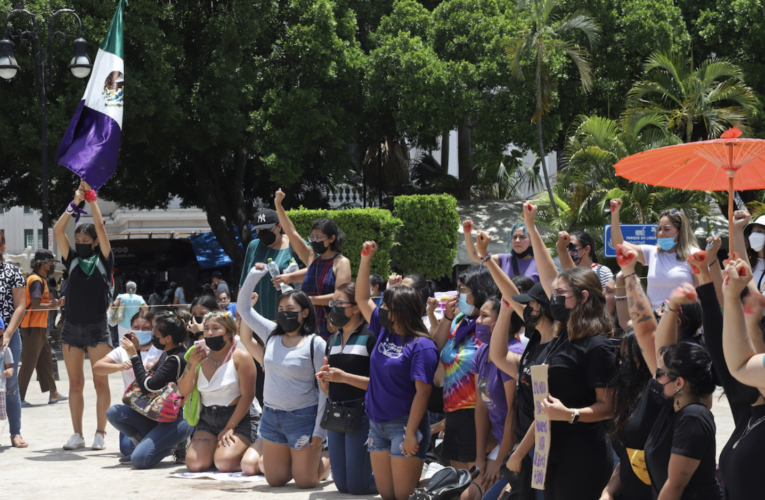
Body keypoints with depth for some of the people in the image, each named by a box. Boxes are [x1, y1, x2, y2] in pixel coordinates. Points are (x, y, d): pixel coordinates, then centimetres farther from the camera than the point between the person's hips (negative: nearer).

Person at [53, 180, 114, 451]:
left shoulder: (104, 260, 3)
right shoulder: (72, 260, 9)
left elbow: (100, 227, -7)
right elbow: (58, 231, 1)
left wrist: (91, 197, -5)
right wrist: (75, 203, -3)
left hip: (97, 327, -3)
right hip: (72, 327, 3)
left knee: (101, 382, -2)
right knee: (75, 383, 5)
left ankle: (100, 434, 3)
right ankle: (77, 435, 8)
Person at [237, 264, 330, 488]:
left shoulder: (316, 344, -12)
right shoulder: (272, 335, 4)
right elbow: (243, 308, 12)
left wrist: (320, 430, -16)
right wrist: (254, 275, 2)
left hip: (302, 417, -6)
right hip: (272, 416, 6)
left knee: (305, 482, 1)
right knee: (275, 480, 11)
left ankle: (330, 459, 31)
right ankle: (301, 459, 39)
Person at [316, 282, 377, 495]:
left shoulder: (370, 337, -11)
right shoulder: (333, 340, 13)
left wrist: (344, 377, -21)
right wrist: (324, 379, -5)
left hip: (360, 415, -7)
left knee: (357, 485, -5)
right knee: (342, 484, 8)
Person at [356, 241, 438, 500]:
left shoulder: (422, 346, -13)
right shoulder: (384, 332, 10)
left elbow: (422, 392, -17)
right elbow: (362, 299, 19)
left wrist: (411, 433, -22)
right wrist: (366, 260, 11)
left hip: (404, 425, -8)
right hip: (377, 425, 8)